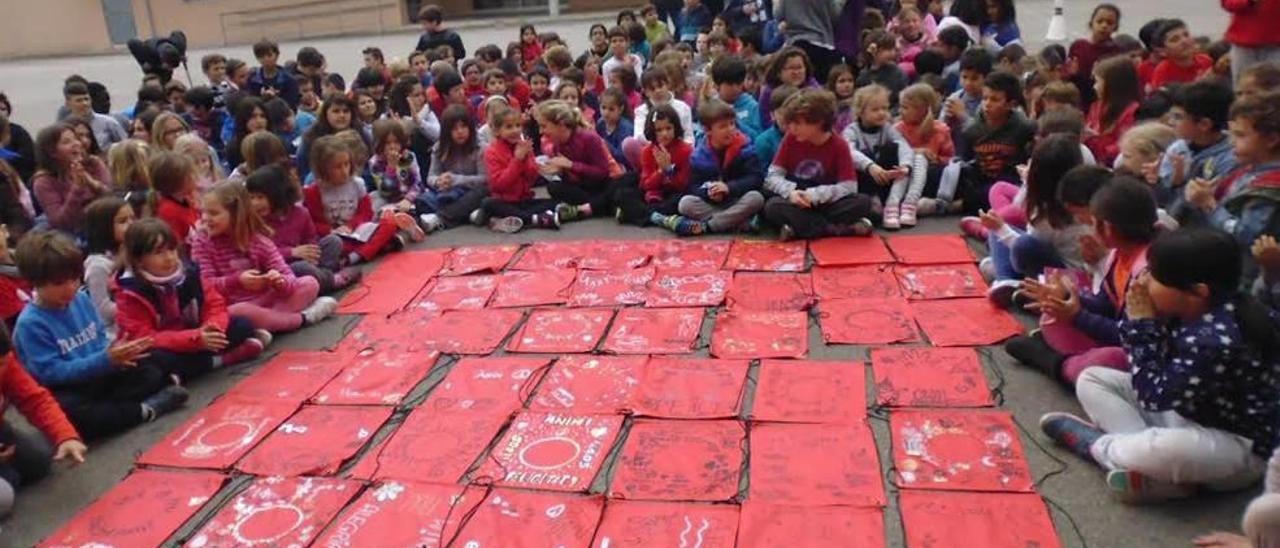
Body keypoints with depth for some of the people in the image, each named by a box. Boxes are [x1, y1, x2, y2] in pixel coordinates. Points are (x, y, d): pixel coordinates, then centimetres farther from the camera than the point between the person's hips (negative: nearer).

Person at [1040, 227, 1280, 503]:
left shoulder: (1217, 341, -31)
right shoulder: (1187, 310, -6)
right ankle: (1164, 474, -13)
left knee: (1163, 452, -42)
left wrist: (1143, 325, -21)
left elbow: (1154, 397, -25)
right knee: (1092, 379, 4)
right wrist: (1140, 322, -13)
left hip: (1238, 446, -9)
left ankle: (1097, 444, -7)